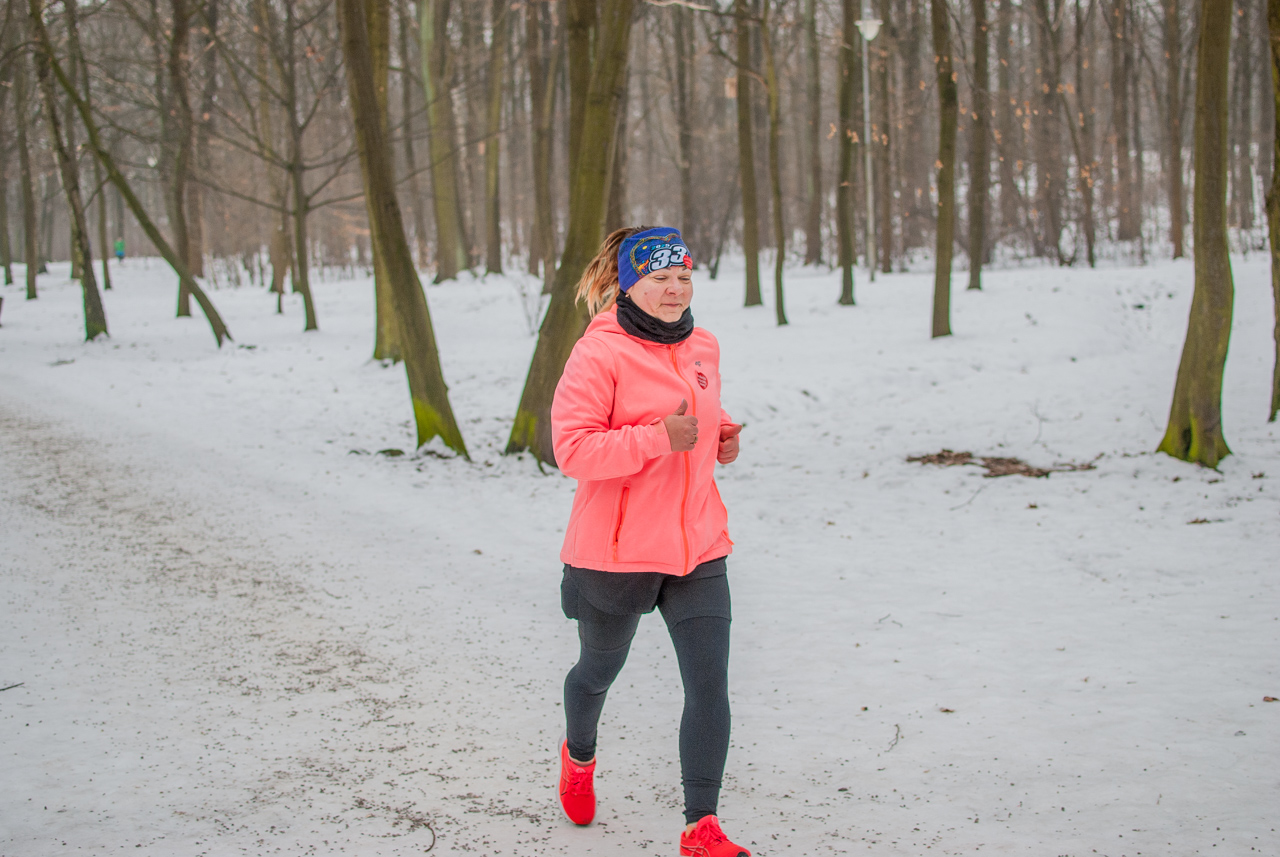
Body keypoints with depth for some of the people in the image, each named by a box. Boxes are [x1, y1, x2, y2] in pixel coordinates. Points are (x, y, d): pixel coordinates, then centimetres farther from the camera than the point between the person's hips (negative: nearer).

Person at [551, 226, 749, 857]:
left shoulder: (703, 348, 7)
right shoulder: (599, 353, -15)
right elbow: (571, 448, -20)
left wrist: (721, 435, 3)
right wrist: (658, 437, -28)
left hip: (697, 549, 5)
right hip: (616, 551, -4)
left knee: (709, 686, -6)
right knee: (599, 671, 19)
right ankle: (578, 756, 51)